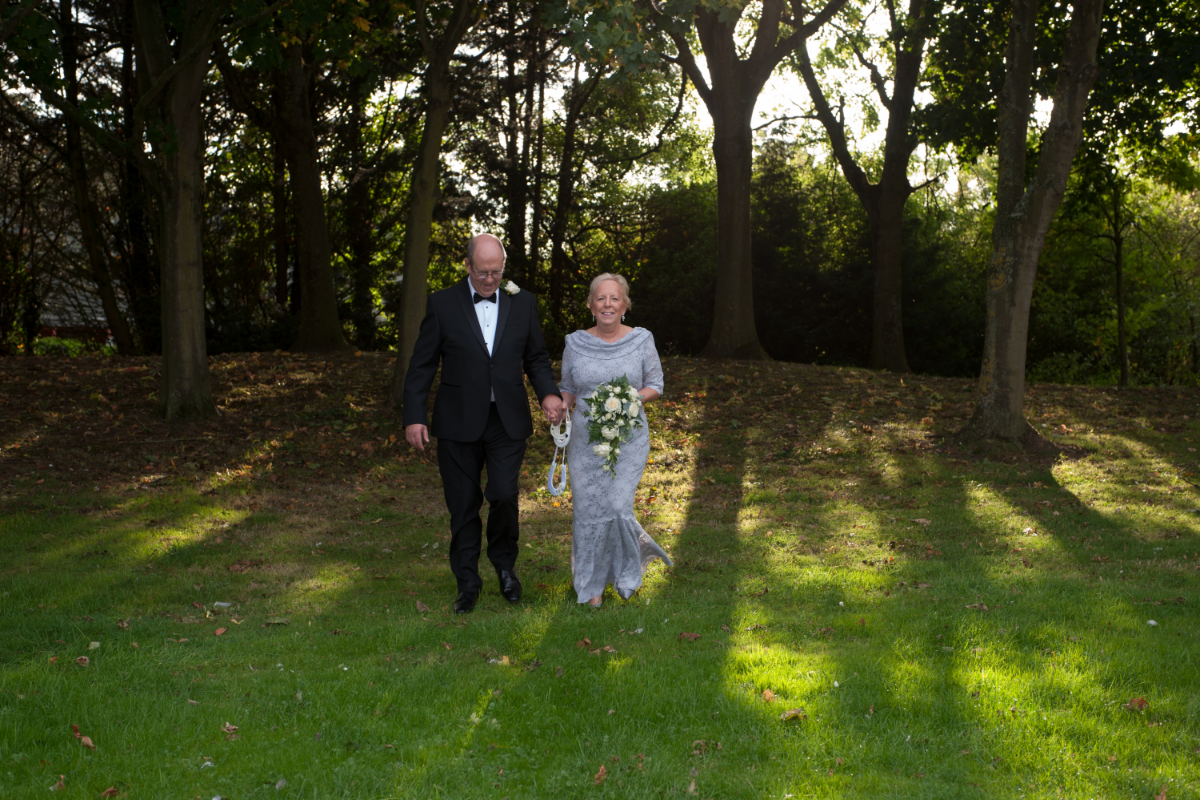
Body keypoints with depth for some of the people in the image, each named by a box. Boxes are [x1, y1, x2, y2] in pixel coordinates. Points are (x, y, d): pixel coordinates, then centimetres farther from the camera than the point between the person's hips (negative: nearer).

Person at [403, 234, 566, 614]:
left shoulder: (523, 303, 6)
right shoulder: (442, 304, 0)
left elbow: (536, 358, 11)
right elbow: (421, 365, 1)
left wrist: (548, 393, -8)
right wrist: (414, 416, -6)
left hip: (508, 422, 1)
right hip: (458, 422, -1)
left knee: (504, 495, -10)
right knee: (463, 505, 6)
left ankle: (505, 562, 19)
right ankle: (467, 582, 21)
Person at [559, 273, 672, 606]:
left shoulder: (641, 340, -1)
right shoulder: (576, 343, 2)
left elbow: (655, 385, 4)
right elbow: (567, 388, 11)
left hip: (628, 438, -2)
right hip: (585, 439, 2)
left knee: (618, 506, -12)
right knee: (588, 510, 3)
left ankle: (629, 567, 19)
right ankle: (592, 585, 21)